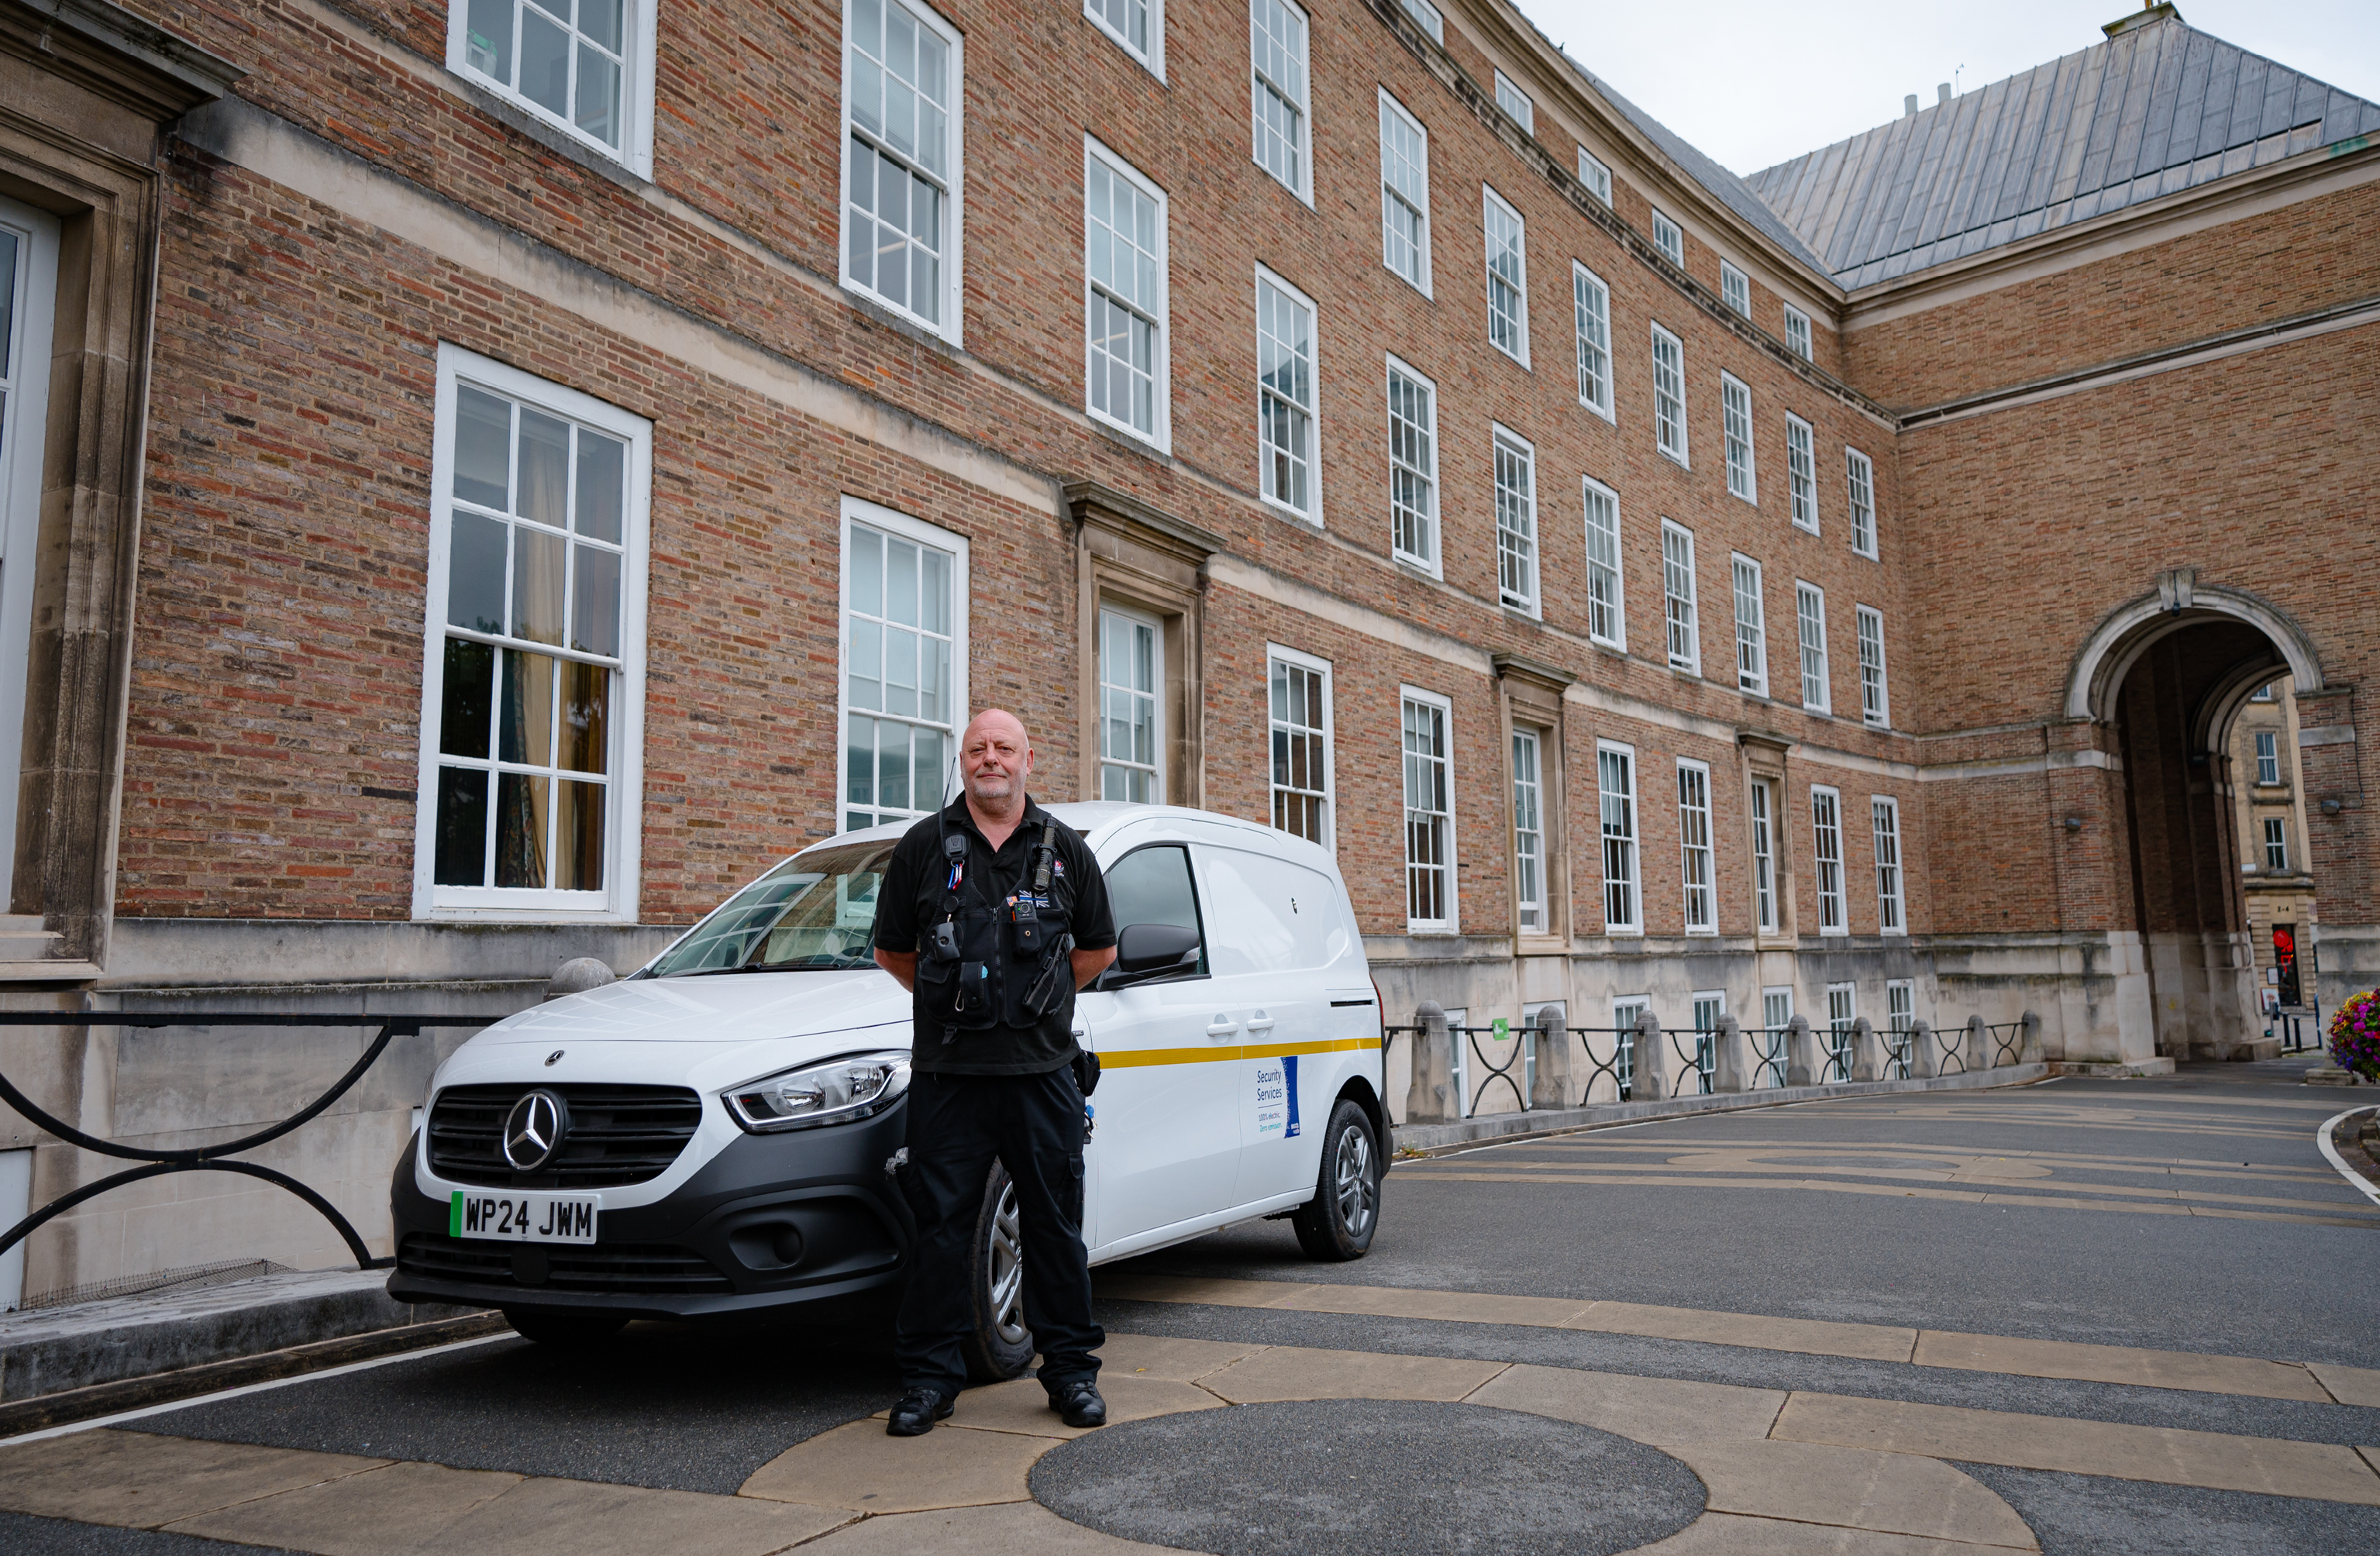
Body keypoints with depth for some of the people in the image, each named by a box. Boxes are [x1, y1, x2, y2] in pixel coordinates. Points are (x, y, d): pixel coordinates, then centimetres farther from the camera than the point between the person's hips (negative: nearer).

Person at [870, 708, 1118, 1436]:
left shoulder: (1065, 849, 8)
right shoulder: (925, 846, 5)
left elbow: (1098, 948, 18)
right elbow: (891, 950, 15)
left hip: (1041, 1071, 1)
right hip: (948, 1073, 0)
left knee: (1056, 1225, 6)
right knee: (942, 1225, 3)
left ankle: (1071, 1369, 19)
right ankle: (930, 1377, 15)